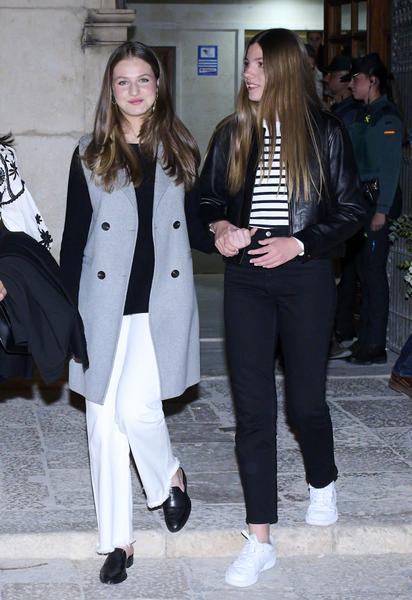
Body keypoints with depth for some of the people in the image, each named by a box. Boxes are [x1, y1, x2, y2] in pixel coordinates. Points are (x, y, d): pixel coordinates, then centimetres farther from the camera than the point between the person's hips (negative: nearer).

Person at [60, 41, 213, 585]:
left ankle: (169, 478, 19)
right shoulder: (90, 155, 5)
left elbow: (195, 226, 12)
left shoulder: (181, 152, 7)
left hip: (163, 302, -1)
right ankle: (116, 540, 15)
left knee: (137, 407, -14)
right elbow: (74, 237, 5)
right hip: (105, 305, 1)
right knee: (104, 422, 3)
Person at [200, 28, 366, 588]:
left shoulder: (325, 132, -3)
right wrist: (221, 227, -9)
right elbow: (207, 197, 13)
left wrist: (297, 243, -14)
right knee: (252, 406, 0)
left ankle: (323, 483, 40)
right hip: (246, 279, 2)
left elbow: (352, 208, -2)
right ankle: (260, 540, 6)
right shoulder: (232, 133, 4)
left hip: (306, 277, -2)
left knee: (305, 400, 6)